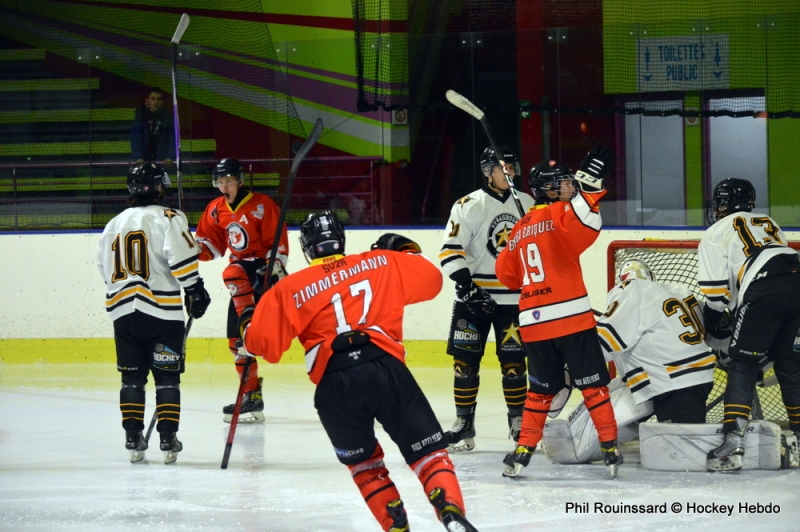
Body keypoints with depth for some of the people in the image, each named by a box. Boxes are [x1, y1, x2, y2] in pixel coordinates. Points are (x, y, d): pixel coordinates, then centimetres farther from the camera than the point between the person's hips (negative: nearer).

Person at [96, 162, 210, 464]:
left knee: (132, 376, 10)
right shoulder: (168, 219, -5)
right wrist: (195, 291, -7)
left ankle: (133, 439, 8)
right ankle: (168, 439, -2)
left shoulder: (114, 225, 15)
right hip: (162, 309, -5)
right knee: (167, 376, 1)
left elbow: (105, 269, 21)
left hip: (123, 311, 5)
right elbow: (181, 260, -16)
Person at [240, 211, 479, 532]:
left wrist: (248, 325, 34)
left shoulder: (291, 289, 12)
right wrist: (407, 251, 41)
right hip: (386, 370, 0)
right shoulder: (382, 263, 15)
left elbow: (264, 343, 12)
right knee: (429, 452, 6)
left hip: (335, 386, 0)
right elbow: (430, 280, 24)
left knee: (364, 464, 22)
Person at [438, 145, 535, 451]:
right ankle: (464, 426, 4)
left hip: (514, 299, 2)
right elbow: (451, 251, -10)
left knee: (513, 362, 3)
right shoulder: (468, 206, -4)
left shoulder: (528, 205, 8)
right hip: (474, 297, -2)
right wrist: (466, 285, -22)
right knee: (465, 360, -3)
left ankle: (519, 423, 14)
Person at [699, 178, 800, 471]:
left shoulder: (716, 234, 15)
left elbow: (715, 291, 6)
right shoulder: (768, 223, 34)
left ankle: (733, 439, -13)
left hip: (763, 292, -6)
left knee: (742, 364, -2)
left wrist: (716, 320, 24)